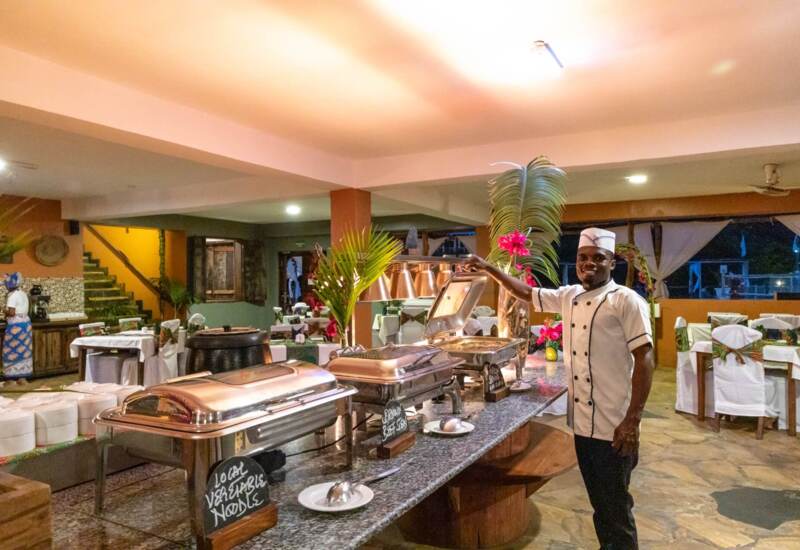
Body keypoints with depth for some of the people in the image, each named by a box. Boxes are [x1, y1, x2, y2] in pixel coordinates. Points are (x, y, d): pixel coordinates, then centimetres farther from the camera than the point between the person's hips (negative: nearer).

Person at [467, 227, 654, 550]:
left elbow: (644, 359, -15)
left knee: (616, 508, 7)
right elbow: (527, 293, 19)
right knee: (598, 503, 20)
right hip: (581, 421, 6)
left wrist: (632, 420, -19)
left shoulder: (627, 301, -11)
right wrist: (489, 268, 13)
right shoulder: (569, 297, 7)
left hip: (613, 425, -6)